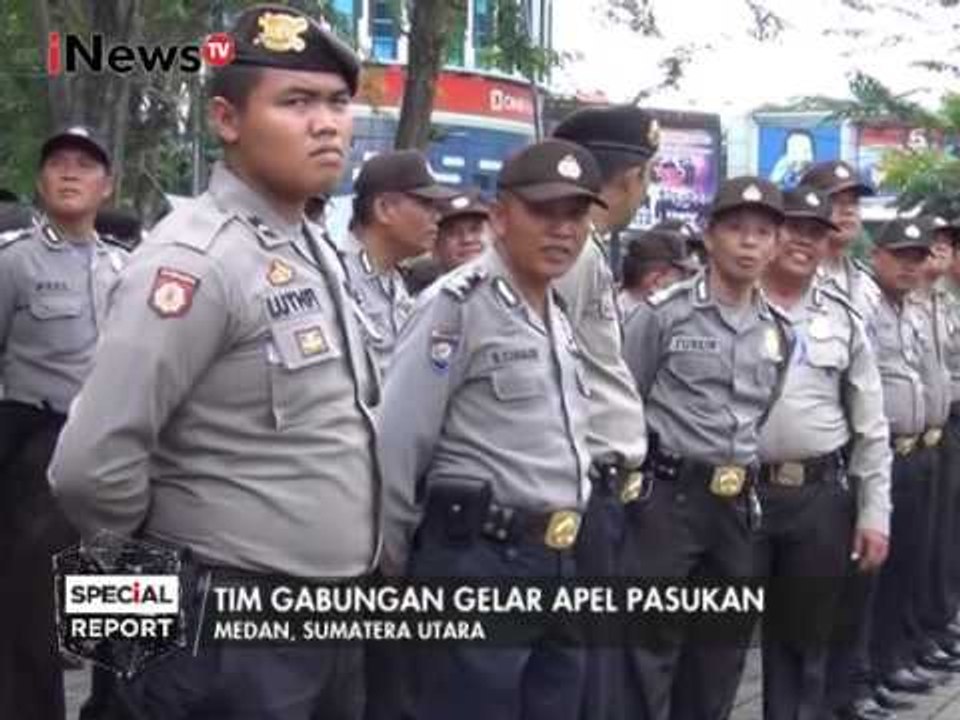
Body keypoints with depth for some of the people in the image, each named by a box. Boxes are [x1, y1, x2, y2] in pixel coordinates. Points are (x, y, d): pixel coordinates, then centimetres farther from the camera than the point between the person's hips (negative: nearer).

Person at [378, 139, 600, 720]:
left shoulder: (562, 318, 15)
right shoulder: (458, 304, -12)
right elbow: (398, 444, -13)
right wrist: (395, 558, -6)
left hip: (559, 561, 8)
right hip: (479, 557, -8)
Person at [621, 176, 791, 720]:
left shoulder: (780, 331, 9)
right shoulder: (663, 313, -7)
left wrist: (758, 489, 14)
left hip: (740, 505, 6)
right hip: (669, 496, -5)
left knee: (724, 646, 14)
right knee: (651, 645, -1)